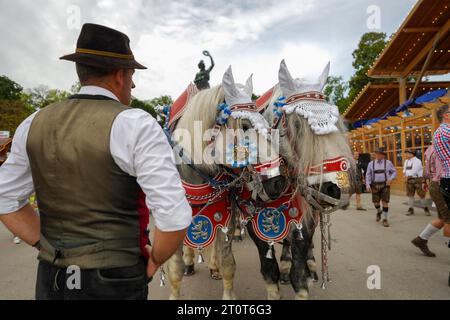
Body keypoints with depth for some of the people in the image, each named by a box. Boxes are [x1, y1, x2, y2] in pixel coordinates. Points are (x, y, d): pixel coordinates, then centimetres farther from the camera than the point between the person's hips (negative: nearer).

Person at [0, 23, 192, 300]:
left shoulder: (34, 124, 0)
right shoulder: (137, 125, -18)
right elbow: (175, 218, -22)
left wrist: (48, 247, 7)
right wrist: (154, 261, -6)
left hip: (50, 278, 5)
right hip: (115, 282, -4)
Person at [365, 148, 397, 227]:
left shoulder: (388, 163, -1)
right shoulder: (371, 164, 2)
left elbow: (394, 172, 4)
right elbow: (368, 175, 2)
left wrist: (390, 179, -15)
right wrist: (368, 185, -10)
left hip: (385, 185, -2)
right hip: (375, 185, 2)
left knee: (385, 202, -5)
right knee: (376, 202, 8)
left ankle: (385, 219, 6)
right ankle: (379, 211, 42)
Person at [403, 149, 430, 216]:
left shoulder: (417, 161, -12)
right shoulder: (406, 161, 12)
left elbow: (414, 171, -19)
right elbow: (404, 170, 15)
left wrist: (407, 177, -12)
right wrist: (405, 176, -5)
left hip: (418, 179, -6)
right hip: (409, 180, 6)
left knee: (421, 194, -2)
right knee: (410, 195, 7)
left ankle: (426, 209, 13)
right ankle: (411, 209, 14)